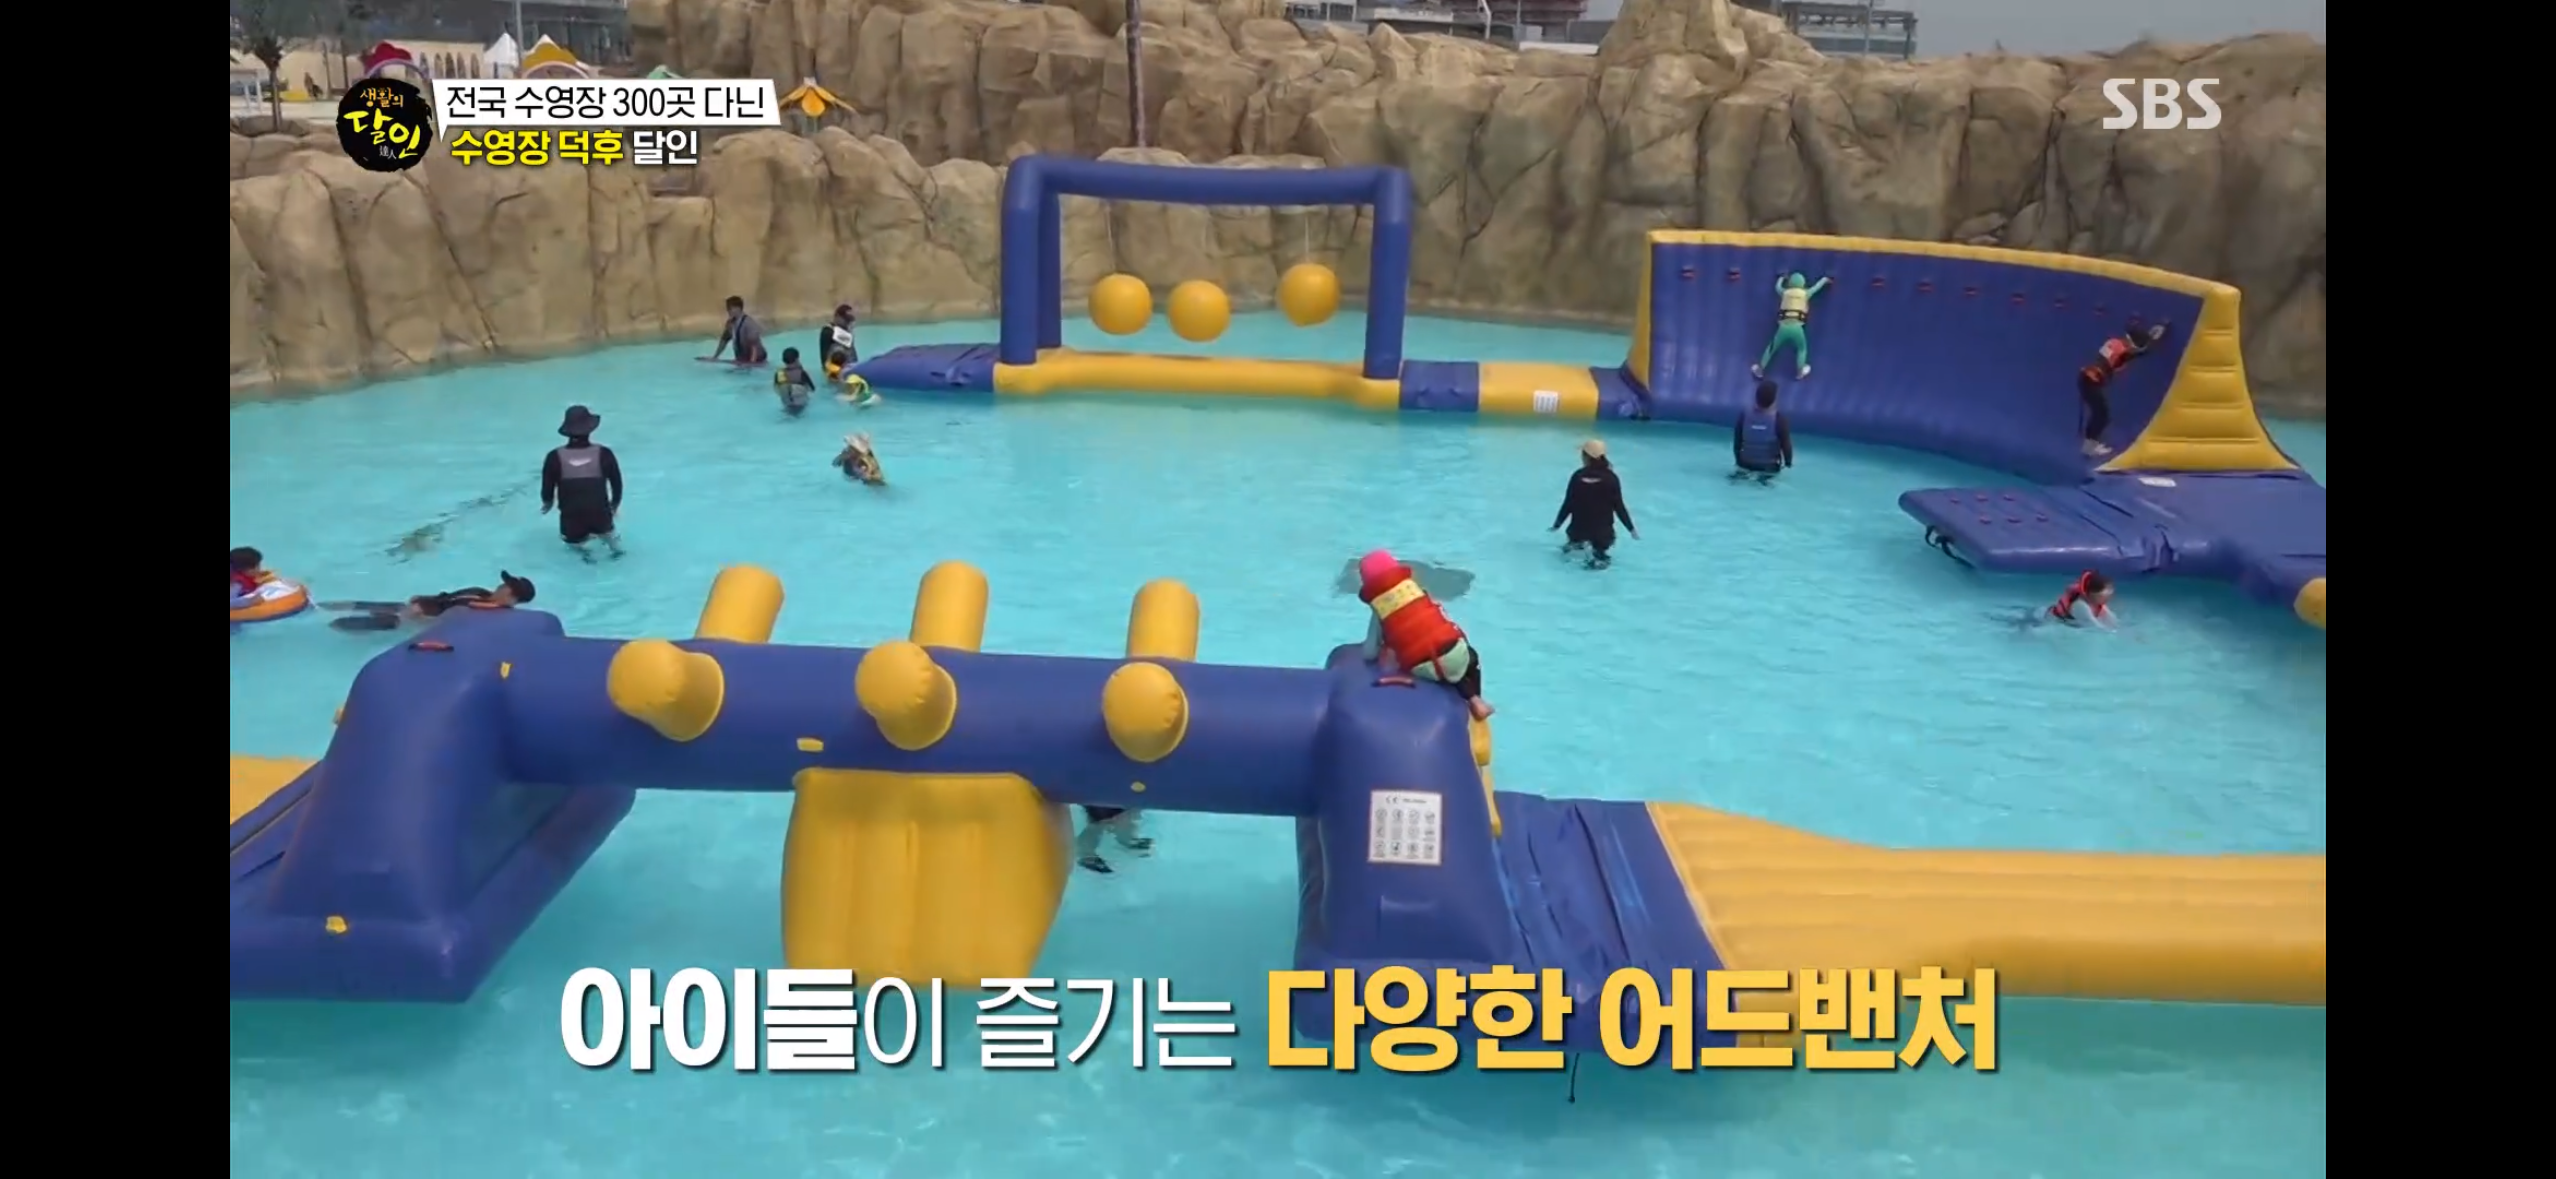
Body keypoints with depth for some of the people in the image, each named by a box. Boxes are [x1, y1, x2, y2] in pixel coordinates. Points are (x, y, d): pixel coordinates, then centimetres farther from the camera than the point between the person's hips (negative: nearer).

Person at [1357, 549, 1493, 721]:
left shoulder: (1378, 613, 8)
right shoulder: (1417, 590, 12)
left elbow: (1369, 654, 10)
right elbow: (1441, 619, 15)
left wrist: (1387, 647, 31)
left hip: (1424, 668, 0)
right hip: (1452, 653, 0)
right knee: (1471, 657, 37)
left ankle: (1471, 700, 17)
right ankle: (1475, 700, 19)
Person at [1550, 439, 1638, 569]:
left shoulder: (1578, 476, -8)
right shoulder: (1610, 477, -8)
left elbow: (1568, 505, -5)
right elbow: (1618, 506, -7)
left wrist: (1556, 525, 9)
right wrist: (1631, 528, 5)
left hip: (1579, 529, 1)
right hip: (1603, 531, -1)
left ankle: (1575, 544, -2)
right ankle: (1597, 554, -7)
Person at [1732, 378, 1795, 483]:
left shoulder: (1745, 415, -13)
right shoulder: (1779, 418, -22)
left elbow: (1737, 442, -4)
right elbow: (1786, 444, -14)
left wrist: (1739, 461, 12)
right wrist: (1788, 462, 5)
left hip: (1746, 464, 2)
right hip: (1770, 466, -2)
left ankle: (1745, 472, 6)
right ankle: (1765, 475, 2)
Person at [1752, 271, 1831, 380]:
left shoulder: (1785, 292, 13)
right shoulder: (1806, 293, 10)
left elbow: (1777, 286, 37)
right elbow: (1817, 286, 30)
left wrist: (1782, 278, 57)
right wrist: (1825, 280, 50)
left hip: (1783, 327, 1)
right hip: (1796, 328, -1)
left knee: (1772, 348, 16)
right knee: (1802, 349, 23)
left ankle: (1760, 369, 19)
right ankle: (1800, 372, 22)